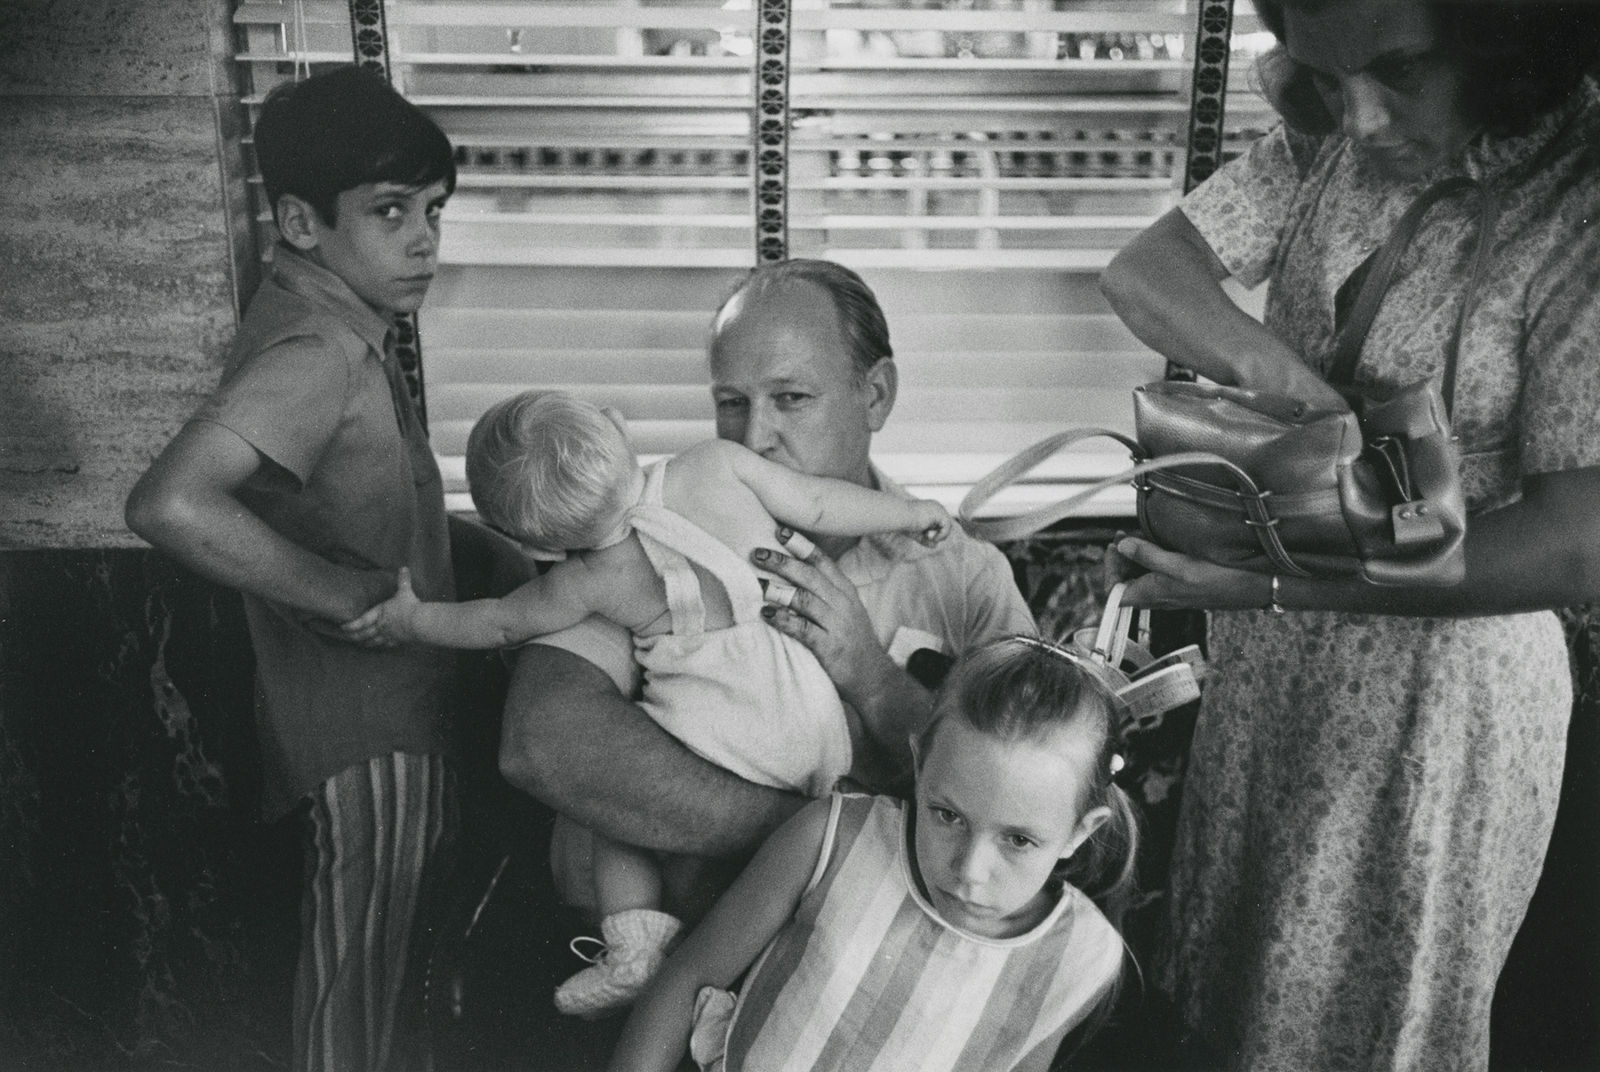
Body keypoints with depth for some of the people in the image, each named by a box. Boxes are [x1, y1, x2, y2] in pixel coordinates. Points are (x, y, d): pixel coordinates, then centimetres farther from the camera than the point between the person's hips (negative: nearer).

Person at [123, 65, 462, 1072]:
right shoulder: (317, 353, -25)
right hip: (365, 718, -9)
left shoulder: (331, 327, 5)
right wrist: (352, 594, -29)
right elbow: (170, 503, -38)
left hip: (388, 699, 9)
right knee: (358, 963, 7)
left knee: (377, 951, 25)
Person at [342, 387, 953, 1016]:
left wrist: (415, 620, 25)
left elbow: (499, 623, 10)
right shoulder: (717, 462, -4)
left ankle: (636, 946, 11)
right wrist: (911, 512, 20)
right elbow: (818, 504, 4)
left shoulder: (595, 581, -5)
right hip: (818, 720, 3)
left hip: (717, 744, -3)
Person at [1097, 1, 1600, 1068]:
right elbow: (1142, 271, -10)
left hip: (1437, 659, -5)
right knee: (1234, 968, 25)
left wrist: (1274, 585, -30)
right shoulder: (1325, 148, -6)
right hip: (1264, 651, 5)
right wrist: (1270, 366, -30)